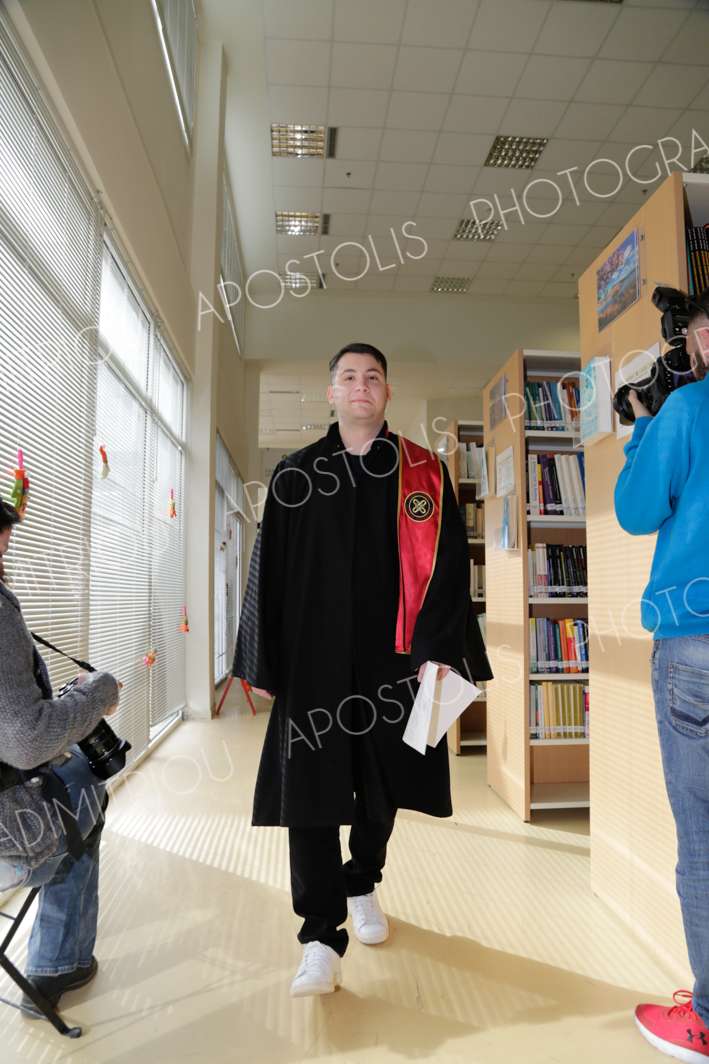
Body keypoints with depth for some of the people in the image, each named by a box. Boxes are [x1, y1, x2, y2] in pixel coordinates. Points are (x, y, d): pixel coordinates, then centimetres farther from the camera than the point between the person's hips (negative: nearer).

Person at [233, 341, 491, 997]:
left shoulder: (424, 473, 3)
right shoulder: (296, 474, 4)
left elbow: (448, 568, 0)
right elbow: (267, 572, 4)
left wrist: (439, 649, -10)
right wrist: (261, 664, 1)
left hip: (392, 658, 1)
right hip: (312, 660, 0)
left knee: (383, 786, 15)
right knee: (309, 796, -2)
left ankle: (362, 886, 41)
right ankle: (321, 941, 13)